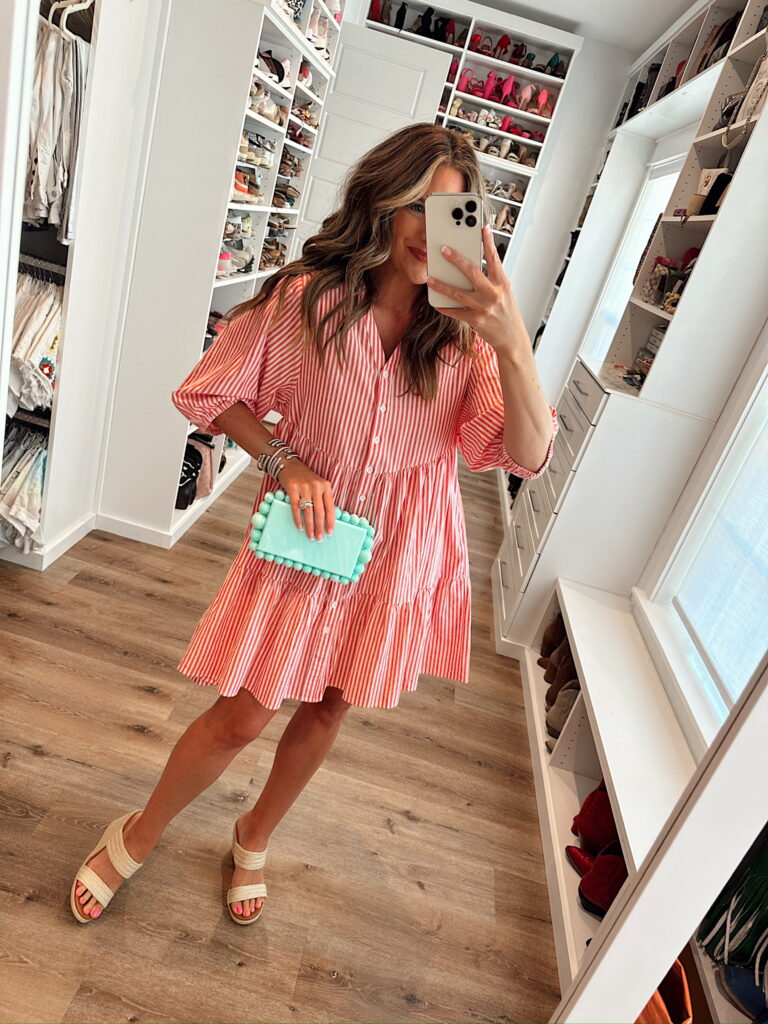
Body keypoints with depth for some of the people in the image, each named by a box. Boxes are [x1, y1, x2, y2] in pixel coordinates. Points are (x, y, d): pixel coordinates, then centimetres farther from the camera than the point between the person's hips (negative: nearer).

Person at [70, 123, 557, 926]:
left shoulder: (466, 332, -10)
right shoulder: (308, 297, -15)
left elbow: (529, 455, -21)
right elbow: (208, 394, -4)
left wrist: (513, 342, -35)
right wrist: (283, 460, -18)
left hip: (400, 557, 3)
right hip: (306, 538, -2)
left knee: (328, 709, 20)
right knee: (241, 717, 6)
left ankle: (254, 837, 50)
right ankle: (137, 837, 39)